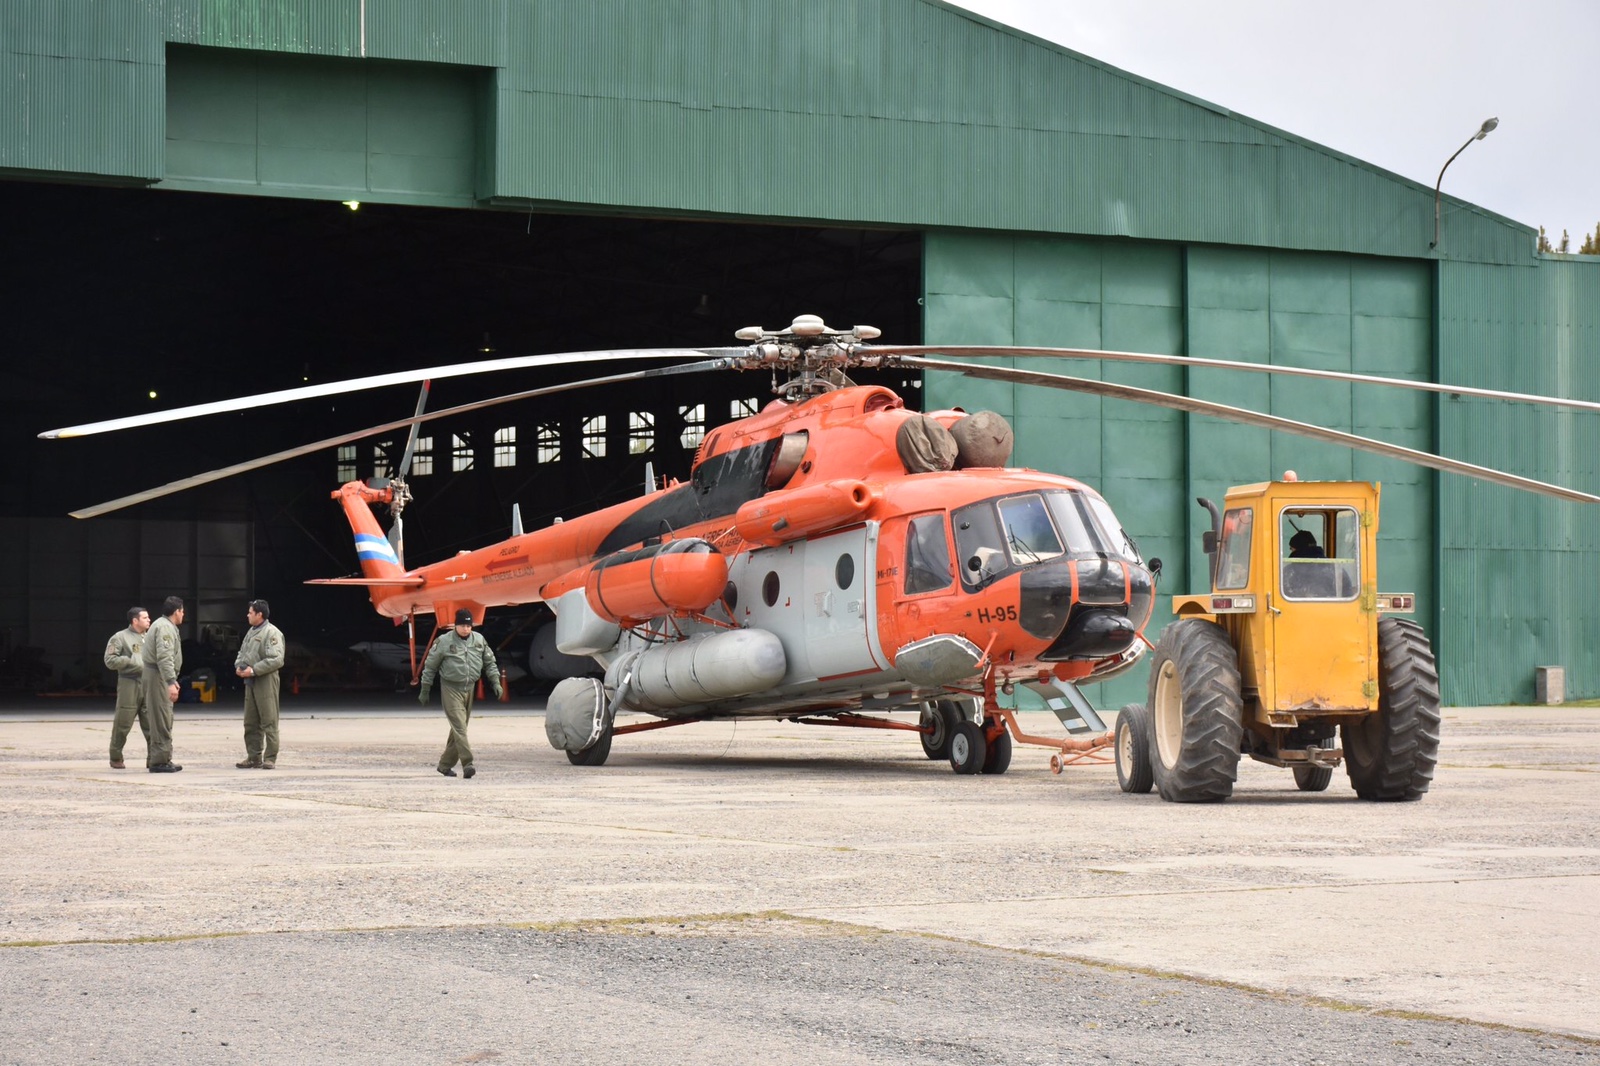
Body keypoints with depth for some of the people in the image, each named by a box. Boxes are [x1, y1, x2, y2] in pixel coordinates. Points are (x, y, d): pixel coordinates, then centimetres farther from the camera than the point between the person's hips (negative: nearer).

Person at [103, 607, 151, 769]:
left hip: (149, 684, 5)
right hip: (129, 684, -5)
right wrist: (131, 661, -13)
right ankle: (116, 758, 12)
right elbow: (110, 661, -6)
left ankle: (153, 758, 5)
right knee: (123, 724, 1)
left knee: (151, 724, 0)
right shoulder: (120, 638, 0)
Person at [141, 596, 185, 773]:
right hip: (158, 677, -11)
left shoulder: (165, 626, 19)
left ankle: (164, 760, 17)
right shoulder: (165, 627, -14)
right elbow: (164, 657, -24)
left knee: (164, 720, 13)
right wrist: (171, 682, -30)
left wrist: (172, 680, 26)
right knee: (161, 720, -9)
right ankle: (159, 761, -9)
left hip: (160, 676, 11)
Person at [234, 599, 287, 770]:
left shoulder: (272, 633, -10)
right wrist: (239, 666, 2)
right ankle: (253, 758, 16)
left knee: (269, 722, -5)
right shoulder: (251, 632, 17)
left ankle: (270, 759, -3)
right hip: (250, 683, 9)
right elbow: (242, 652, 24)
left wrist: (254, 670, -19)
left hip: (266, 681, -9)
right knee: (250, 723, 10)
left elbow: (277, 660, -19)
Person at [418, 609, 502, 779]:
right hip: (450, 688, -5)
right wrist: (425, 691, 3)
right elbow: (430, 666, 1)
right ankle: (467, 764, -25)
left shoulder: (479, 640, 5)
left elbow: (490, 662, 14)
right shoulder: (444, 642, -7)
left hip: (470, 688, 5)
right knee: (459, 726, -16)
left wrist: (495, 682, 2)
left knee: (459, 727, 10)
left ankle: (445, 764, 22)